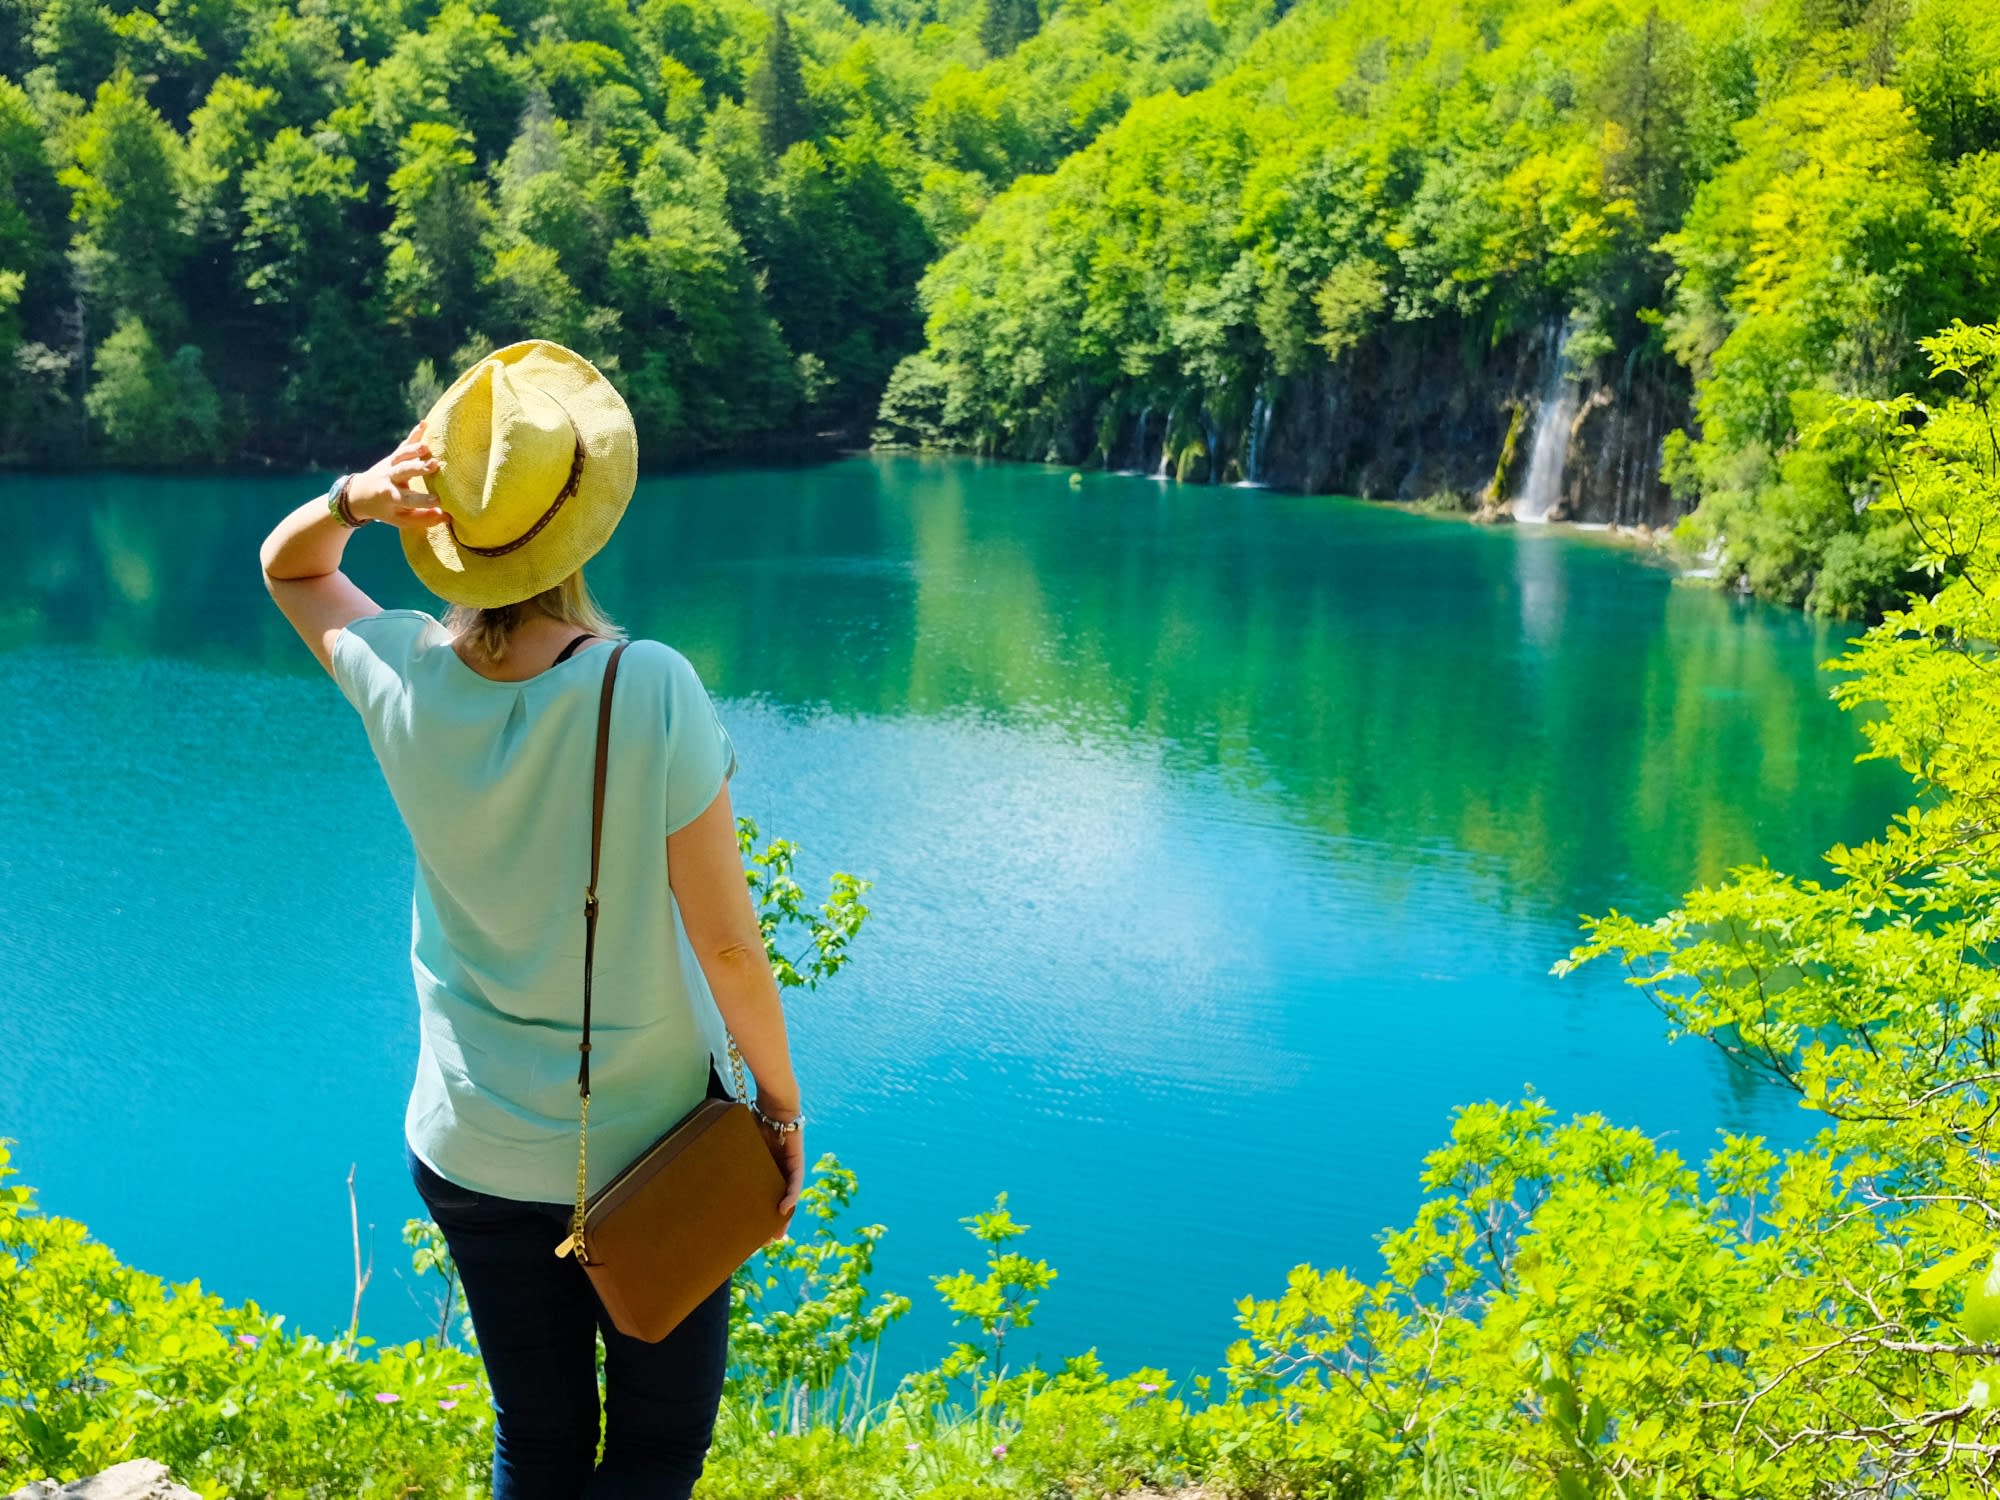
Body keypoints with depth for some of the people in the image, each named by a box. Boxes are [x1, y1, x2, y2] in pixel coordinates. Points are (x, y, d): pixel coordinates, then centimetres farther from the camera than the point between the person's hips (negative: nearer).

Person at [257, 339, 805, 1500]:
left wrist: (351, 500, -13)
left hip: (471, 1150, 4)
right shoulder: (651, 691, -24)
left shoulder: (406, 678, -13)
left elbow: (286, 568, 9)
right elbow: (726, 939, -18)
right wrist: (782, 1100, -3)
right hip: (649, 1142, -3)